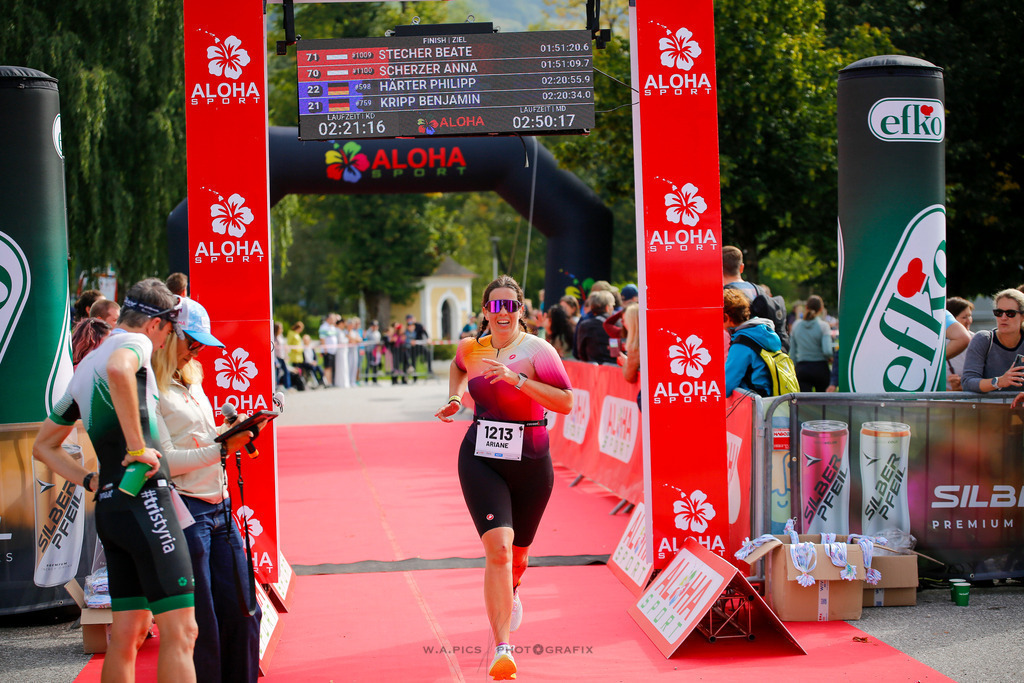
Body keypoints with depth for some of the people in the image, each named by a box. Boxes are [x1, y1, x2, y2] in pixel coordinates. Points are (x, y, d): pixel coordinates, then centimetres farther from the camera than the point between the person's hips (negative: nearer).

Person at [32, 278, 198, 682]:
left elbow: (43, 446, 29)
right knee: (179, 630, -11)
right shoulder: (135, 342, -4)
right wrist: (138, 447, -25)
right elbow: (118, 369, -31)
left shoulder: (84, 368, 22)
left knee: (127, 632, 11)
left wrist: (91, 481, 18)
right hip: (144, 501, -9)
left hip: (109, 508, 9)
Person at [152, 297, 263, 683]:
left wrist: (235, 435, 4)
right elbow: (165, 460, -17)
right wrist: (221, 449, -20)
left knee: (242, 611, 9)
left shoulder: (191, 383, 17)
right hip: (185, 510, -9)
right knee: (199, 624, -2)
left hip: (220, 508, 9)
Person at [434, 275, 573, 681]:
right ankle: (502, 649, -22)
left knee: (517, 556, 17)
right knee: (498, 548, -19)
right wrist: (455, 397, 13)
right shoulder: (471, 349, 4)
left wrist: (519, 380, -24)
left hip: (530, 463, 0)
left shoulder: (536, 350, -9)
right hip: (480, 460, 1)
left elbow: (566, 403, -17)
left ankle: (509, 595, 56)